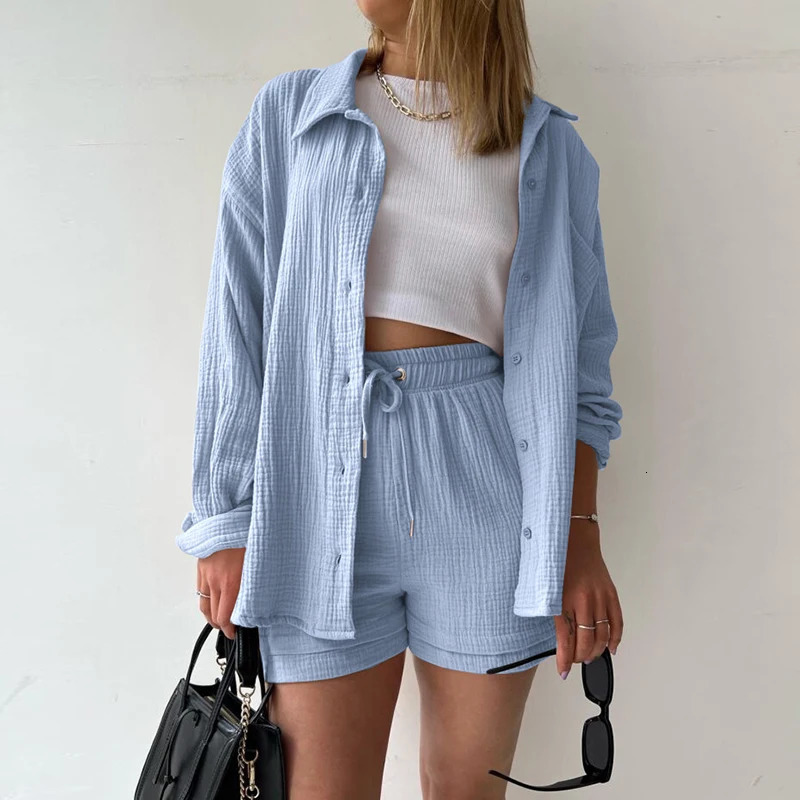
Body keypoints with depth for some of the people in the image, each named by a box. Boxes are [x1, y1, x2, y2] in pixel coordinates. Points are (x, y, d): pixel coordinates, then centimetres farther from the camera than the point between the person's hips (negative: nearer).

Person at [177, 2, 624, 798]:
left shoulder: (551, 149, 7)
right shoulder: (289, 115, 6)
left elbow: (575, 361, 7)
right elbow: (240, 330, 2)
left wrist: (581, 534, 0)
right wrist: (227, 523, -1)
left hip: (485, 498, 1)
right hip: (325, 498, 0)